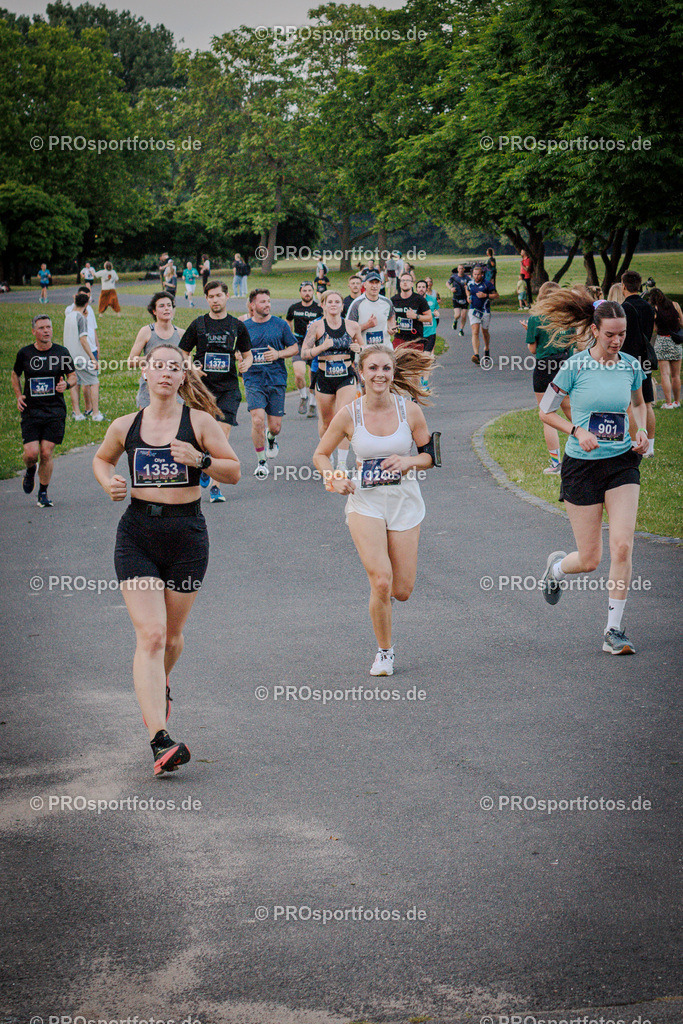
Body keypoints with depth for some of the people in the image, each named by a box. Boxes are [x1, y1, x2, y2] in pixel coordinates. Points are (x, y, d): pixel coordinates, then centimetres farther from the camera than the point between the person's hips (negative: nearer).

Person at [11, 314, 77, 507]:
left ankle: (43, 493, 12)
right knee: (31, 453, -9)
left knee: (46, 453, -4)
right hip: (31, 410, 0)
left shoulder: (61, 352, 1)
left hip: (55, 411, 0)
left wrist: (66, 384, -11)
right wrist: (18, 396, 3)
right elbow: (15, 375, 18)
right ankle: (30, 471, 27)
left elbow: (73, 376, 12)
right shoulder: (24, 353, 2)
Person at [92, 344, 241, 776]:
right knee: (150, 635, -13)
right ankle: (160, 740, -19)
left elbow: (234, 472, 1)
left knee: (171, 635, 12)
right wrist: (109, 483, 2)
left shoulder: (199, 422, -1)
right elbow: (102, 459, 24)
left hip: (186, 533, 0)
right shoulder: (126, 427, 5)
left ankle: (161, 686, 48)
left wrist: (200, 459, -17)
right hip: (137, 533, 0)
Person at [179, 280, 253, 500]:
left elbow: (247, 354, 16)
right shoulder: (198, 324, 4)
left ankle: (216, 485, -5)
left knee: (223, 434, -10)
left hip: (228, 388, 0)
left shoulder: (237, 326, 6)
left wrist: (245, 364, -6)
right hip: (203, 386, 0)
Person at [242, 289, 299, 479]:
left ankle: (271, 438, 42)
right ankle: (261, 461, -3)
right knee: (258, 419, -19)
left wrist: (279, 354, -8)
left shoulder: (280, 324, 5)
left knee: (275, 426, 2)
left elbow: (295, 348, 10)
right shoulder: (244, 327, 5)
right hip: (253, 379, -1)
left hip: (277, 379, 1)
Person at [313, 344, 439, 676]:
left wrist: (408, 462, -15)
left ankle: (382, 596, 39)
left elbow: (430, 455, 6)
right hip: (365, 502, -2)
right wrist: (335, 479, -12)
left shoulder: (409, 410, -4)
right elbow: (321, 454, 7)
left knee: (402, 591, 0)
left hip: (405, 500, 2)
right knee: (381, 582, -17)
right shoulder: (348, 415, -6)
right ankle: (384, 652, 6)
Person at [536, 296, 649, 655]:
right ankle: (556, 566, 39)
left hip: (622, 462, 3)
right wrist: (576, 430, -17)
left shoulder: (631, 366, 2)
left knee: (622, 547, -12)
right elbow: (545, 410, -2)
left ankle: (614, 631, -1)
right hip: (582, 464, -3)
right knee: (589, 560, 1)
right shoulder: (575, 365, -9)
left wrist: (642, 431, 3)